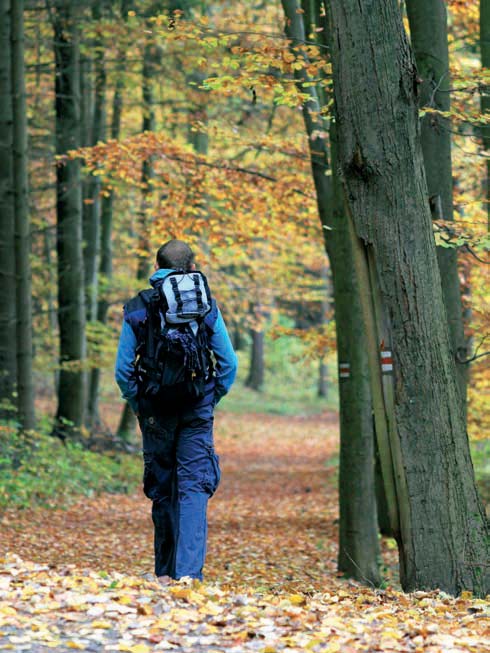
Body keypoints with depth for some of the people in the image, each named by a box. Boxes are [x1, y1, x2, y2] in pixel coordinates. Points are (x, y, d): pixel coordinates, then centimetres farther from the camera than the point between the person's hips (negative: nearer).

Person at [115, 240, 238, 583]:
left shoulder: (137, 309, 0)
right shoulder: (207, 308, 0)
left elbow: (123, 369, 0)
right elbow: (229, 364, 1)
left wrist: (139, 406, 12)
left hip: (155, 411, 1)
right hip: (197, 413, -1)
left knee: (161, 490, 12)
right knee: (193, 488, -3)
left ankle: (165, 572, 19)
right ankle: (189, 570, -17)